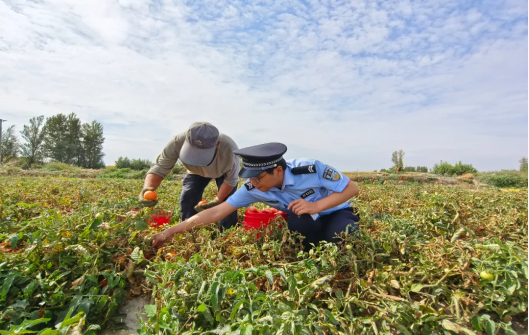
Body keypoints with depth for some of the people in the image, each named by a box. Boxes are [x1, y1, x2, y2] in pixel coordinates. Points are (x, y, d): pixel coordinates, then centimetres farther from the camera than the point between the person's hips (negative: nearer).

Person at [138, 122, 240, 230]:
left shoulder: (229, 150, -44)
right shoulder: (177, 143, -41)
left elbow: (231, 180, -24)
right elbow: (158, 169, -33)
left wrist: (217, 201, -28)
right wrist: (147, 189, -54)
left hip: (225, 172, -2)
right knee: (187, 201, -8)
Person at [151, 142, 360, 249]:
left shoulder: (311, 169, -32)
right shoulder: (253, 189, -22)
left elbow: (352, 188, -22)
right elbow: (217, 212, -21)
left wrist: (316, 206, -35)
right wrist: (172, 231, -24)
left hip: (335, 212, -2)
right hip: (307, 223, 3)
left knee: (340, 236, -36)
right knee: (299, 219, -34)